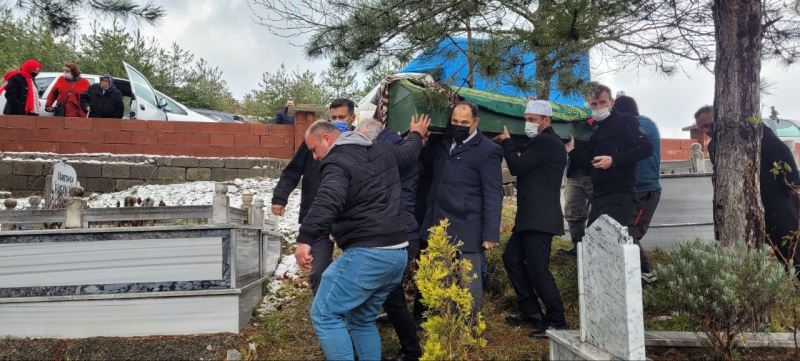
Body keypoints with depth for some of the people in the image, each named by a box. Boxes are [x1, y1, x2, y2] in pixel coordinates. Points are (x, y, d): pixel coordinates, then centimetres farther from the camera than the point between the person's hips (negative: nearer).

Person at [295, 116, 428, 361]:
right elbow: (409, 153, 39)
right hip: (398, 253, 9)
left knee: (324, 314, -2)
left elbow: (327, 200, -29)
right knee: (362, 319, 20)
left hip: (367, 254, -9)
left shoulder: (336, 162, -9)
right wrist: (416, 135, 60)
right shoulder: (383, 152, 17)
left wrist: (305, 239, -37)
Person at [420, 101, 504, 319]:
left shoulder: (487, 151, -6)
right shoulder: (442, 144, 14)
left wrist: (491, 234, -13)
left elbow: (493, 196, -9)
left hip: (467, 231, -6)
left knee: (470, 283, 4)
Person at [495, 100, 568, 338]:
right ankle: (530, 310, 23)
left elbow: (517, 167, -17)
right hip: (531, 217, 11)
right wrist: (508, 145, 6)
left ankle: (557, 322, -1)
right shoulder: (541, 142, 20)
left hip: (540, 218, -11)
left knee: (538, 269, -10)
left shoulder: (546, 142, -14)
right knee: (512, 257, 16)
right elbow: (524, 167, 19)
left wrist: (506, 142, -2)